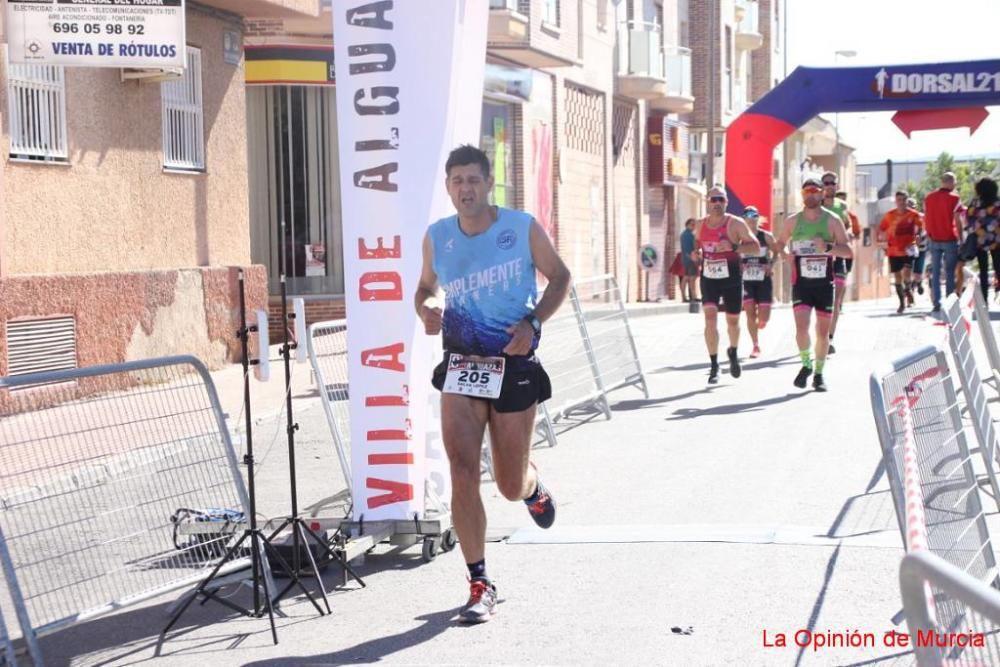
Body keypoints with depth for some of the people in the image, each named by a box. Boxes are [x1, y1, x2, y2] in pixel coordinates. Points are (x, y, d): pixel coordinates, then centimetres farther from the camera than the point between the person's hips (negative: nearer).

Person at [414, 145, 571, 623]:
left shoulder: (523, 229, -6)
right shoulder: (437, 237, 2)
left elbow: (559, 277, 4)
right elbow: (426, 285, 18)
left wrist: (532, 323, -12)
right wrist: (423, 308, -6)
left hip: (514, 366, -2)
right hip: (460, 367, 2)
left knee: (511, 487, 5)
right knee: (462, 472, -12)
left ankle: (533, 486, 46)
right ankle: (480, 585, -3)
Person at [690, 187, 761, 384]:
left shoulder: (735, 224, -9)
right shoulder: (700, 225, 3)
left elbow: (756, 247, -10)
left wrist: (734, 247, -26)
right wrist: (696, 253, -1)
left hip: (732, 280, -2)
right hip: (709, 278, 2)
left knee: (733, 321, 11)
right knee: (710, 319, -14)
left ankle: (733, 353, 42)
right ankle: (714, 365, -7)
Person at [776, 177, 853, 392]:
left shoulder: (832, 221, -1)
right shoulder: (793, 221, 4)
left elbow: (848, 251, -5)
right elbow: (780, 242, 19)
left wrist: (828, 248, -23)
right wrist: (785, 253, -3)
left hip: (824, 283, 0)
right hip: (801, 283, 0)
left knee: (823, 331, 6)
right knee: (802, 327, -15)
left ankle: (819, 374, 21)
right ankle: (806, 364, 11)